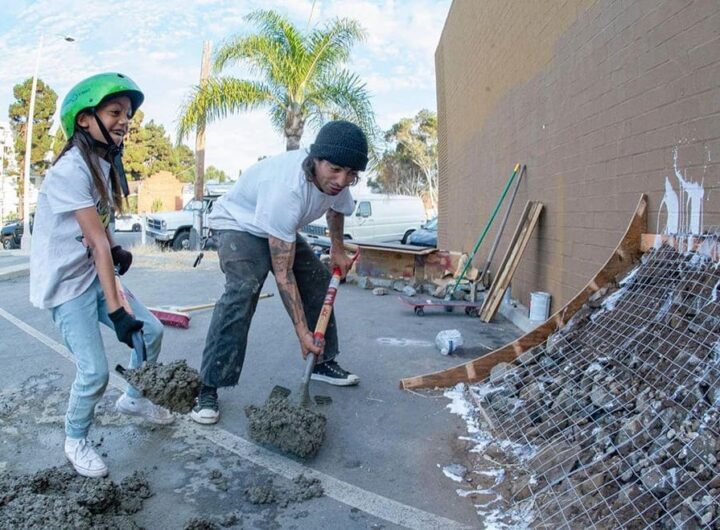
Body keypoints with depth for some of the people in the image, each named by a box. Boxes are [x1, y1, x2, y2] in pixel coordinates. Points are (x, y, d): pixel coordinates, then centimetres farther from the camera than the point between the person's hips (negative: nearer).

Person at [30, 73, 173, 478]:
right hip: (65, 282, -8)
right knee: (95, 372, -9)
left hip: (94, 274, 8)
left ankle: (133, 399, 34)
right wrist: (116, 310, -26)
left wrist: (117, 251, -9)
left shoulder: (106, 164, 4)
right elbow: (97, 241, -26)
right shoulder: (71, 169, -22)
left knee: (152, 330, 8)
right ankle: (76, 440, 19)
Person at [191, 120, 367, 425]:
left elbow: (336, 208, 12)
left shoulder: (336, 179, -19)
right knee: (243, 290, -30)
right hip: (239, 223, -8)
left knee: (319, 281, 4)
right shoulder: (286, 189, -42)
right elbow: (283, 273, -37)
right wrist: (302, 331, -35)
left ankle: (323, 362, 20)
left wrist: (337, 249, 8)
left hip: (279, 228, 8)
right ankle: (208, 387, -23)